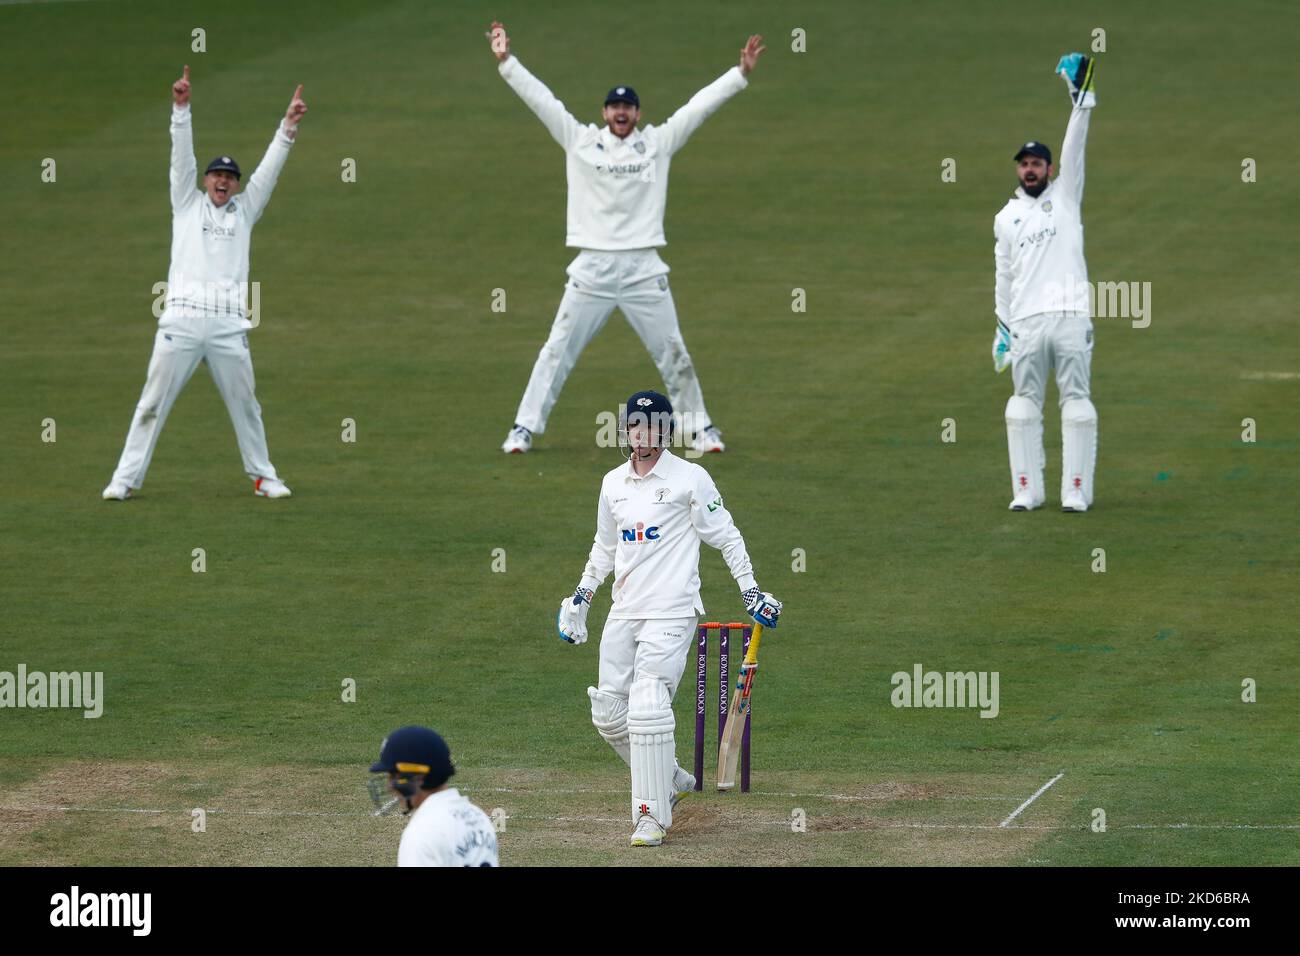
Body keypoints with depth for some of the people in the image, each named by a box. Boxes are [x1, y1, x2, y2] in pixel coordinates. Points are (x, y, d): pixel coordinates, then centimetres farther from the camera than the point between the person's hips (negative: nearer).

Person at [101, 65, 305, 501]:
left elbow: (269, 169, 11)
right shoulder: (188, 203, 14)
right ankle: (126, 478, -1)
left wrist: (288, 125, 2)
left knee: (245, 404, 8)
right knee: (153, 403, -2)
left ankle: (263, 476, 20)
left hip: (229, 326, 2)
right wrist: (181, 108, -8)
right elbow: (182, 155, 4)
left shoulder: (244, 210, 18)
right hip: (181, 319, -2)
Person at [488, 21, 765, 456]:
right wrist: (507, 61, -7)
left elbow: (699, 106, 3)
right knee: (557, 351, 1)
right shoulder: (580, 140, 5)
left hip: (643, 269, 1)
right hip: (592, 269, -1)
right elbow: (540, 98, 0)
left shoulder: (658, 142, 6)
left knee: (673, 354, 5)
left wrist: (740, 74, -3)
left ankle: (699, 428, 18)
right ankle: (524, 428, 6)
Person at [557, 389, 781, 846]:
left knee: (647, 711, -16)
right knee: (608, 713, 4)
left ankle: (652, 815, -9)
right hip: (623, 614, 7)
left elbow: (726, 536, -1)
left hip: (671, 612, -7)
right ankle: (672, 779, 24)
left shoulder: (690, 478, -4)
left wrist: (750, 590, -6)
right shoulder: (613, 483, 13)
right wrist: (581, 596, 21)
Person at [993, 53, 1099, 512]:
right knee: (1024, 403, 2)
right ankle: (1027, 490, 7)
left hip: (1071, 315, -2)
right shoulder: (1006, 218, 17)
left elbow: (1074, 149, -1)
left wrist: (1080, 96, -12)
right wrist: (1002, 327, 13)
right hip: (1026, 320, 2)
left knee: (1076, 401, -4)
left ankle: (1076, 491, -5)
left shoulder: (1065, 194, 11)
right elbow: (1004, 276, 18)